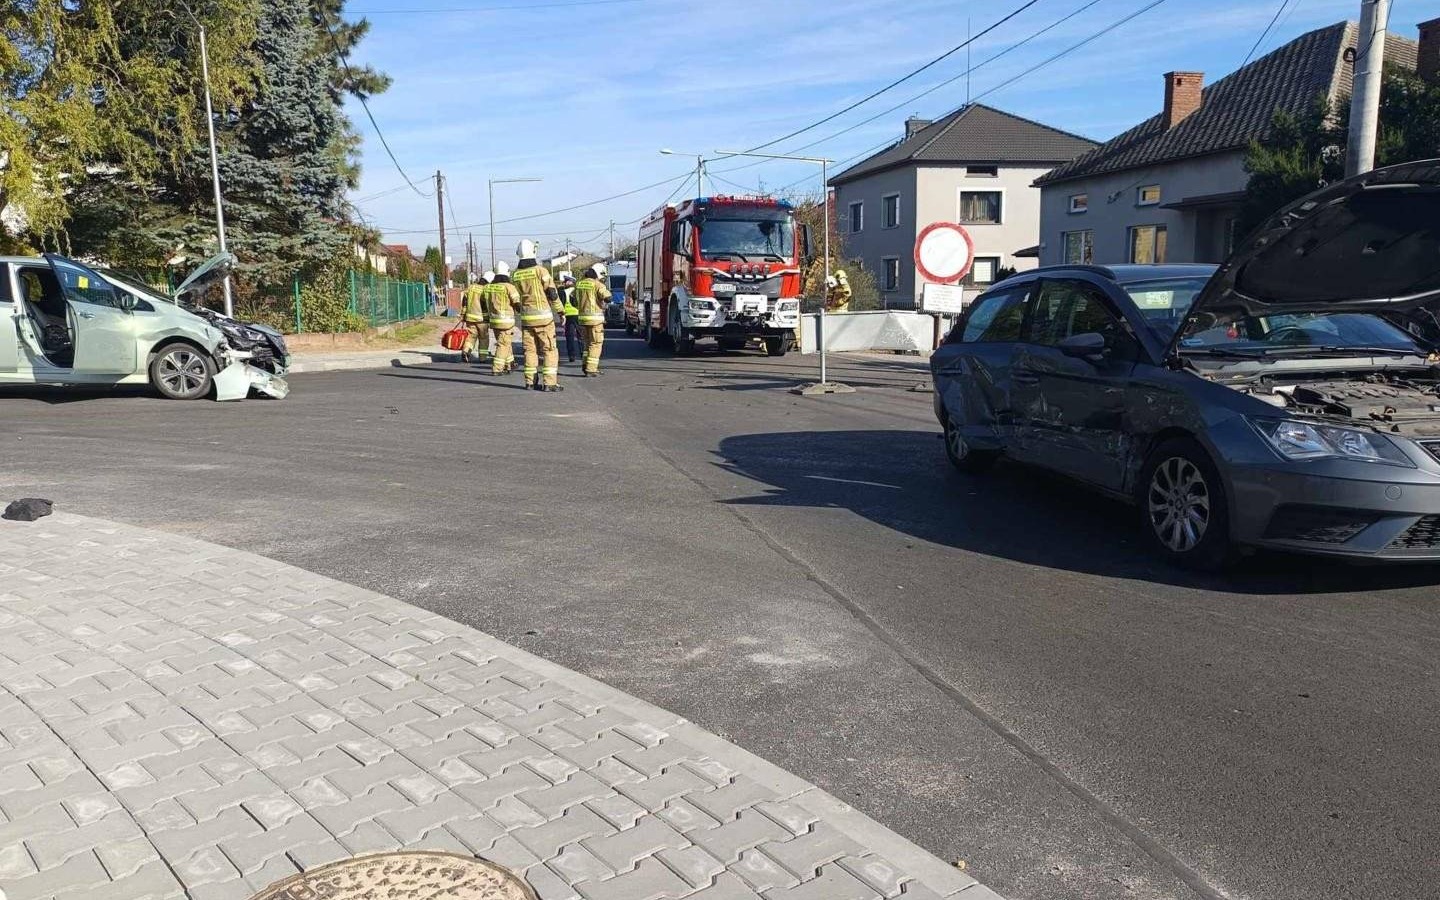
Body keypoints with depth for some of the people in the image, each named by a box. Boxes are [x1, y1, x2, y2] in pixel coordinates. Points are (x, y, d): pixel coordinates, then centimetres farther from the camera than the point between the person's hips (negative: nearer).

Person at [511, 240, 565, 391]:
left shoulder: (515, 274, 3)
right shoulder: (540, 270, -10)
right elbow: (552, 293, -9)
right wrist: (560, 310, 1)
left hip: (526, 317, 5)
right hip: (543, 316, -4)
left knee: (530, 349, 12)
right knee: (549, 349, -1)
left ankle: (530, 380, 15)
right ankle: (549, 382, -7)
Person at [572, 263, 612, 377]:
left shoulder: (579, 284, 11)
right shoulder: (598, 284, -10)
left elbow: (574, 301, 17)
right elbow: (608, 298, -19)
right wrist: (606, 290, 0)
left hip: (582, 317, 7)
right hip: (595, 318, -7)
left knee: (588, 343, 19)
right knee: (595, 345, -1)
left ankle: (587, 366, 19)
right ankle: (590, 370, -5)